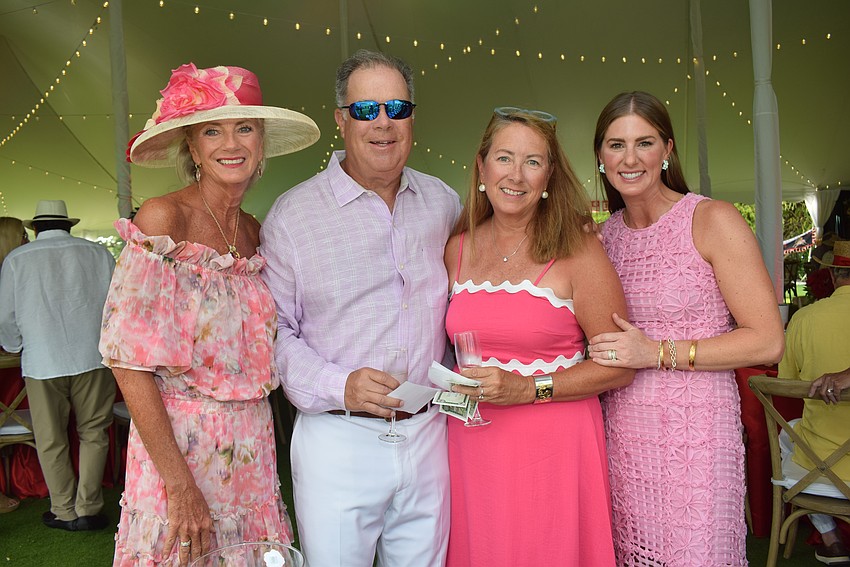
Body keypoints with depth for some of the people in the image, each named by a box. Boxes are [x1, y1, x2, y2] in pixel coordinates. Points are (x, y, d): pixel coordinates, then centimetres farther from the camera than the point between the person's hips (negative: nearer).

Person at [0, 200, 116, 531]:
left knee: (51, 441, 11)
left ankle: (65, 513, 20)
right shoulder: (98, 253, 3)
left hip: (42, 363, 0)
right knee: (93, 434, 10)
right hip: (93, 358, 1)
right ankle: (88, 510, 11)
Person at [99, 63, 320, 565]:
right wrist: (181, 485, -18)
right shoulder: (164, 218, -13)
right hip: (177, 442, -5)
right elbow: (130, 361, -16)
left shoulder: (257, 232, 4)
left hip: (253, 445, 5)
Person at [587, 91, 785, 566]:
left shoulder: (712, 220, -8)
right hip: (621, 432, 4)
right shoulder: (604, 235, 7)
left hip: (694, 434, -4)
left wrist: (658, 353, -16)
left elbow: (768, 341, -11)